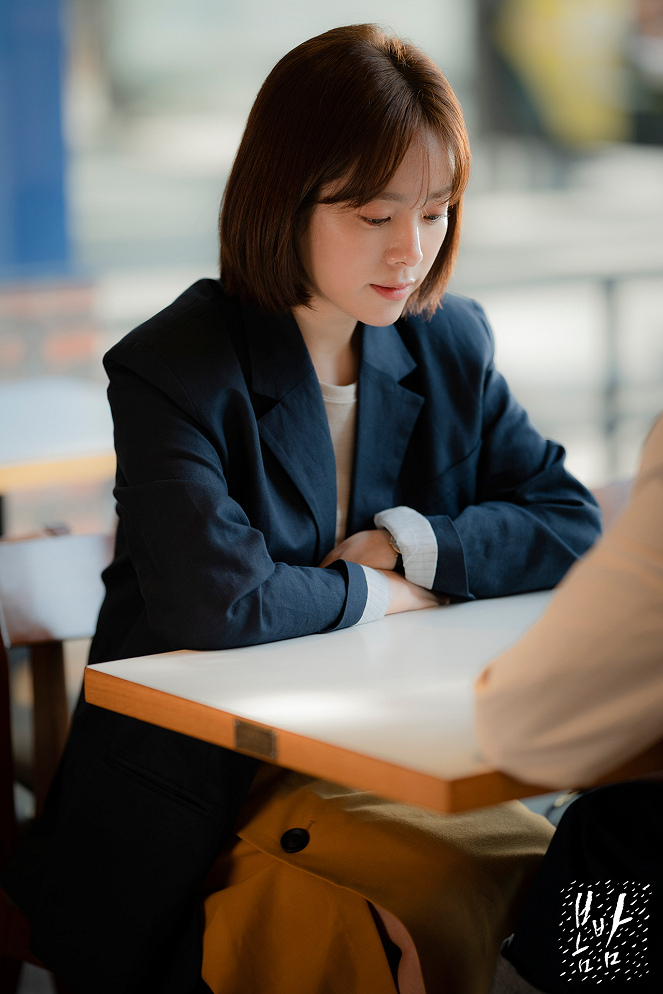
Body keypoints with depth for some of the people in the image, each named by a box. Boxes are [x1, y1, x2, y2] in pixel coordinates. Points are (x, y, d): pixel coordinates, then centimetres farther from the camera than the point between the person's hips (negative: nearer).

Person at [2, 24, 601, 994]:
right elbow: (219, 602, -28)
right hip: (209, 790, -5)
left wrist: (414, 543, -8)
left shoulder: (451, 344, 7)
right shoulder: (172, 369, -13)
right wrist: (370, 589, -10)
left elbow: (569, 523, 8)